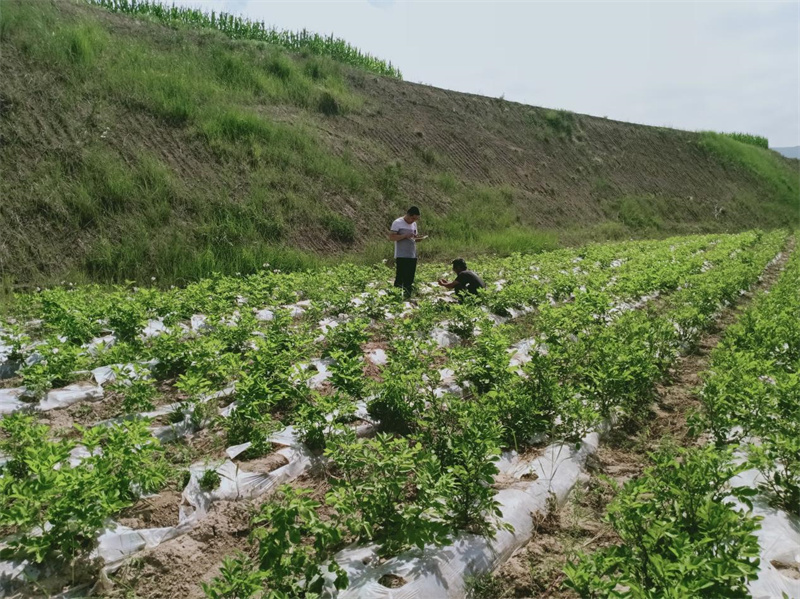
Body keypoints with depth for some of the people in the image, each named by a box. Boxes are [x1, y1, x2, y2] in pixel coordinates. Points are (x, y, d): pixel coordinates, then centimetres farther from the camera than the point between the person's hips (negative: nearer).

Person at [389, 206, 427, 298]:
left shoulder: (414, 224, 15)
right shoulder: (397, 223, -6)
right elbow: (391, 237, -13)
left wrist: (419, 238, 0)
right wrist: (405, 236, -21)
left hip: (412, 256, 6)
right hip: (401, 256, -6)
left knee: (409, 280, 7)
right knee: (399, 278, -6)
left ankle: (407, 297, 12)